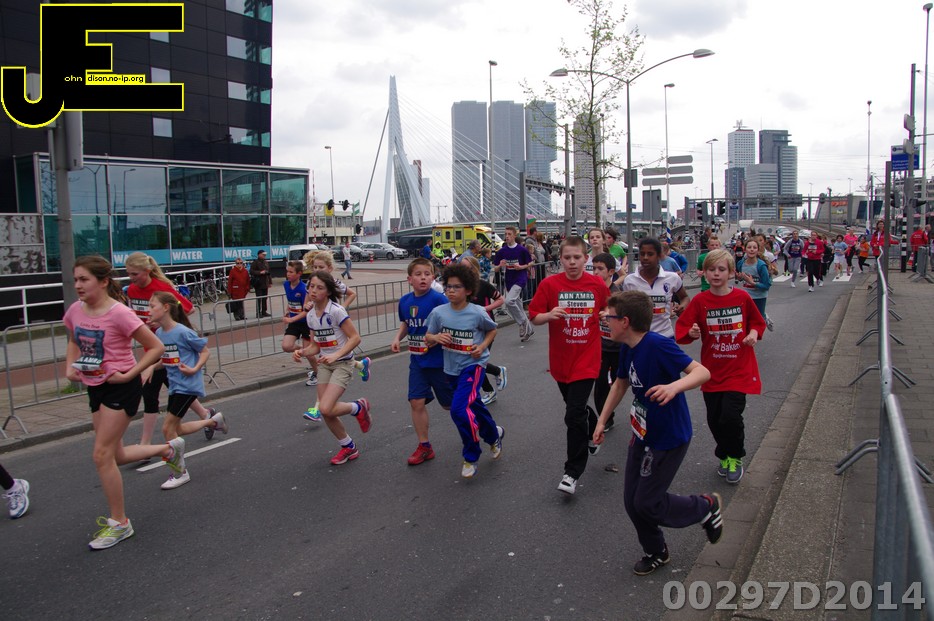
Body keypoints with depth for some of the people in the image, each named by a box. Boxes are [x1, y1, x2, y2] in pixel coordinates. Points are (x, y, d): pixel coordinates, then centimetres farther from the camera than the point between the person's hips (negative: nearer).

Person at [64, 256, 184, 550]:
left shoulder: (119, 314, -20)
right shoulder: (75, 311, 0)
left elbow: (156, 347, -16)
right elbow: (74, 342, 20)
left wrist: (128, 374, -19)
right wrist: (70, 367, 3)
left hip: (120, 389, -8)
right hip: (95, 388, 8)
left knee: (102, 455, -8)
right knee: (115, 455, 13)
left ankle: (119, 523, 8)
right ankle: (169, 449, 38)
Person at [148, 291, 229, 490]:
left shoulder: (183, 332, -19)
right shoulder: (159, 333, 3)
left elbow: (206, 351, -9)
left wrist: (194, 369, -22)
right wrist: (150, 367, -1)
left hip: (188, 385, -8)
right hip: (174, 386, 8)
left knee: (168, 428, -6)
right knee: (176, 429, 15)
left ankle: (180, 472, 10)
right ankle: (213, 421, 35)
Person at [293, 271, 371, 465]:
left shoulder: (336, 311, -16)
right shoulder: (311, 315, 4)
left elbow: (355, 338, -17)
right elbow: (316, 346, 11)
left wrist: (335, 356, -25)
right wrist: (302, 352, -9)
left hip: (342, 364, -7)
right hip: (324, 365, 7)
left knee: (325, 409, -21)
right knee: (326, 412, 4)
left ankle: (359, 408, 9)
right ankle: (349, 447, 26)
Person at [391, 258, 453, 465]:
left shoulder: (438, 299, -17)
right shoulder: (404, 301, 1)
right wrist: (398, 338, 2)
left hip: (439, 360, -5)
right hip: (417, 361, 5)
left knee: (450, 404, 9)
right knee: (417, 402, 2)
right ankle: (424, 447, 16)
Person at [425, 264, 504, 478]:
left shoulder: (477, 313, -14)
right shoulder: (439, 312, -7)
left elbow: (492, 330, 5)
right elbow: (427, 337, 3)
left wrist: (483, 346, -11)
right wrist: (436, 337, -18)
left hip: (473, 365, -5)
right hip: (451, 368, 5)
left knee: (460, 409, -20)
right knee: (473, 406, 20)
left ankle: (471, 457, 0)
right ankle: (494, 435, 50)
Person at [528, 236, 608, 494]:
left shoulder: (597, 284, -3)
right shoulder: (550, 284, -6)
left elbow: (606, 310, 15)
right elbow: (534, 317, -5)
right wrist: (549, 315, -25)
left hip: (587, 359, -2)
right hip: (561, 359, 2)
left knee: (574, 415, -11)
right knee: (575, 408, 20)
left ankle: (573, 472, 1)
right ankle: (590, 434, 51)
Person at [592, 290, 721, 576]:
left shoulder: (658, 345, -25)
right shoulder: (627, 348, 0)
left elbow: (702, 372, -29)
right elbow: (621, 383, 16)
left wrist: (674, 387, -48)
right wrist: (602, 421, 18)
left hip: (669, 439, -8)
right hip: (642, 435, 8)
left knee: (647, 504, 1)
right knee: (632, 501, 12)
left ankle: (707, 506, 25)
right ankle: (656, 552, 36)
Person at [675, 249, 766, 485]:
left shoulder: (742, 297, -3)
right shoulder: (700, 301, -5)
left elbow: (756, 321, 13)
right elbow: (682, 328, -6)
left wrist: (753, 333, -6)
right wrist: (692, 333, -27)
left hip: (738, 370, -1)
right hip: (712, 370, 1)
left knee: (731, 416, -12)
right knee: (714, 419, 8)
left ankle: (734, 458, 16)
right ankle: (725, 455, 35)